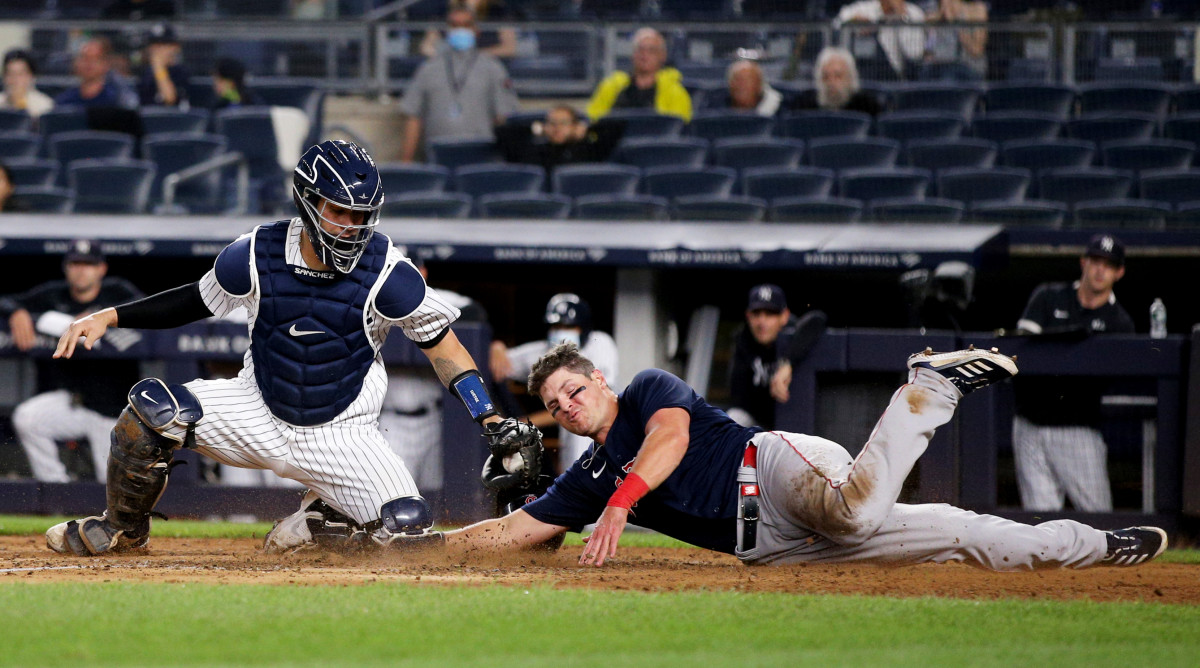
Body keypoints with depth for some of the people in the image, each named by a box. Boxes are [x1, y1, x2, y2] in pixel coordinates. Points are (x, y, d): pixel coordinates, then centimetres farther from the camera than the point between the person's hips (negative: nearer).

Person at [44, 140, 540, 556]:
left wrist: (490, 420, -16)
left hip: (341, 436, -1)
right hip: (259, 416, 1)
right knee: (150, 409, -22)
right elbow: (200, 299, 5)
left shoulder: (386, 271, -18)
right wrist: (107, 318, -1)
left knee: (407, 524, -21)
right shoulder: (257, 256, -12)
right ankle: (122, 529, 7)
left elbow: (440, 341, -8)